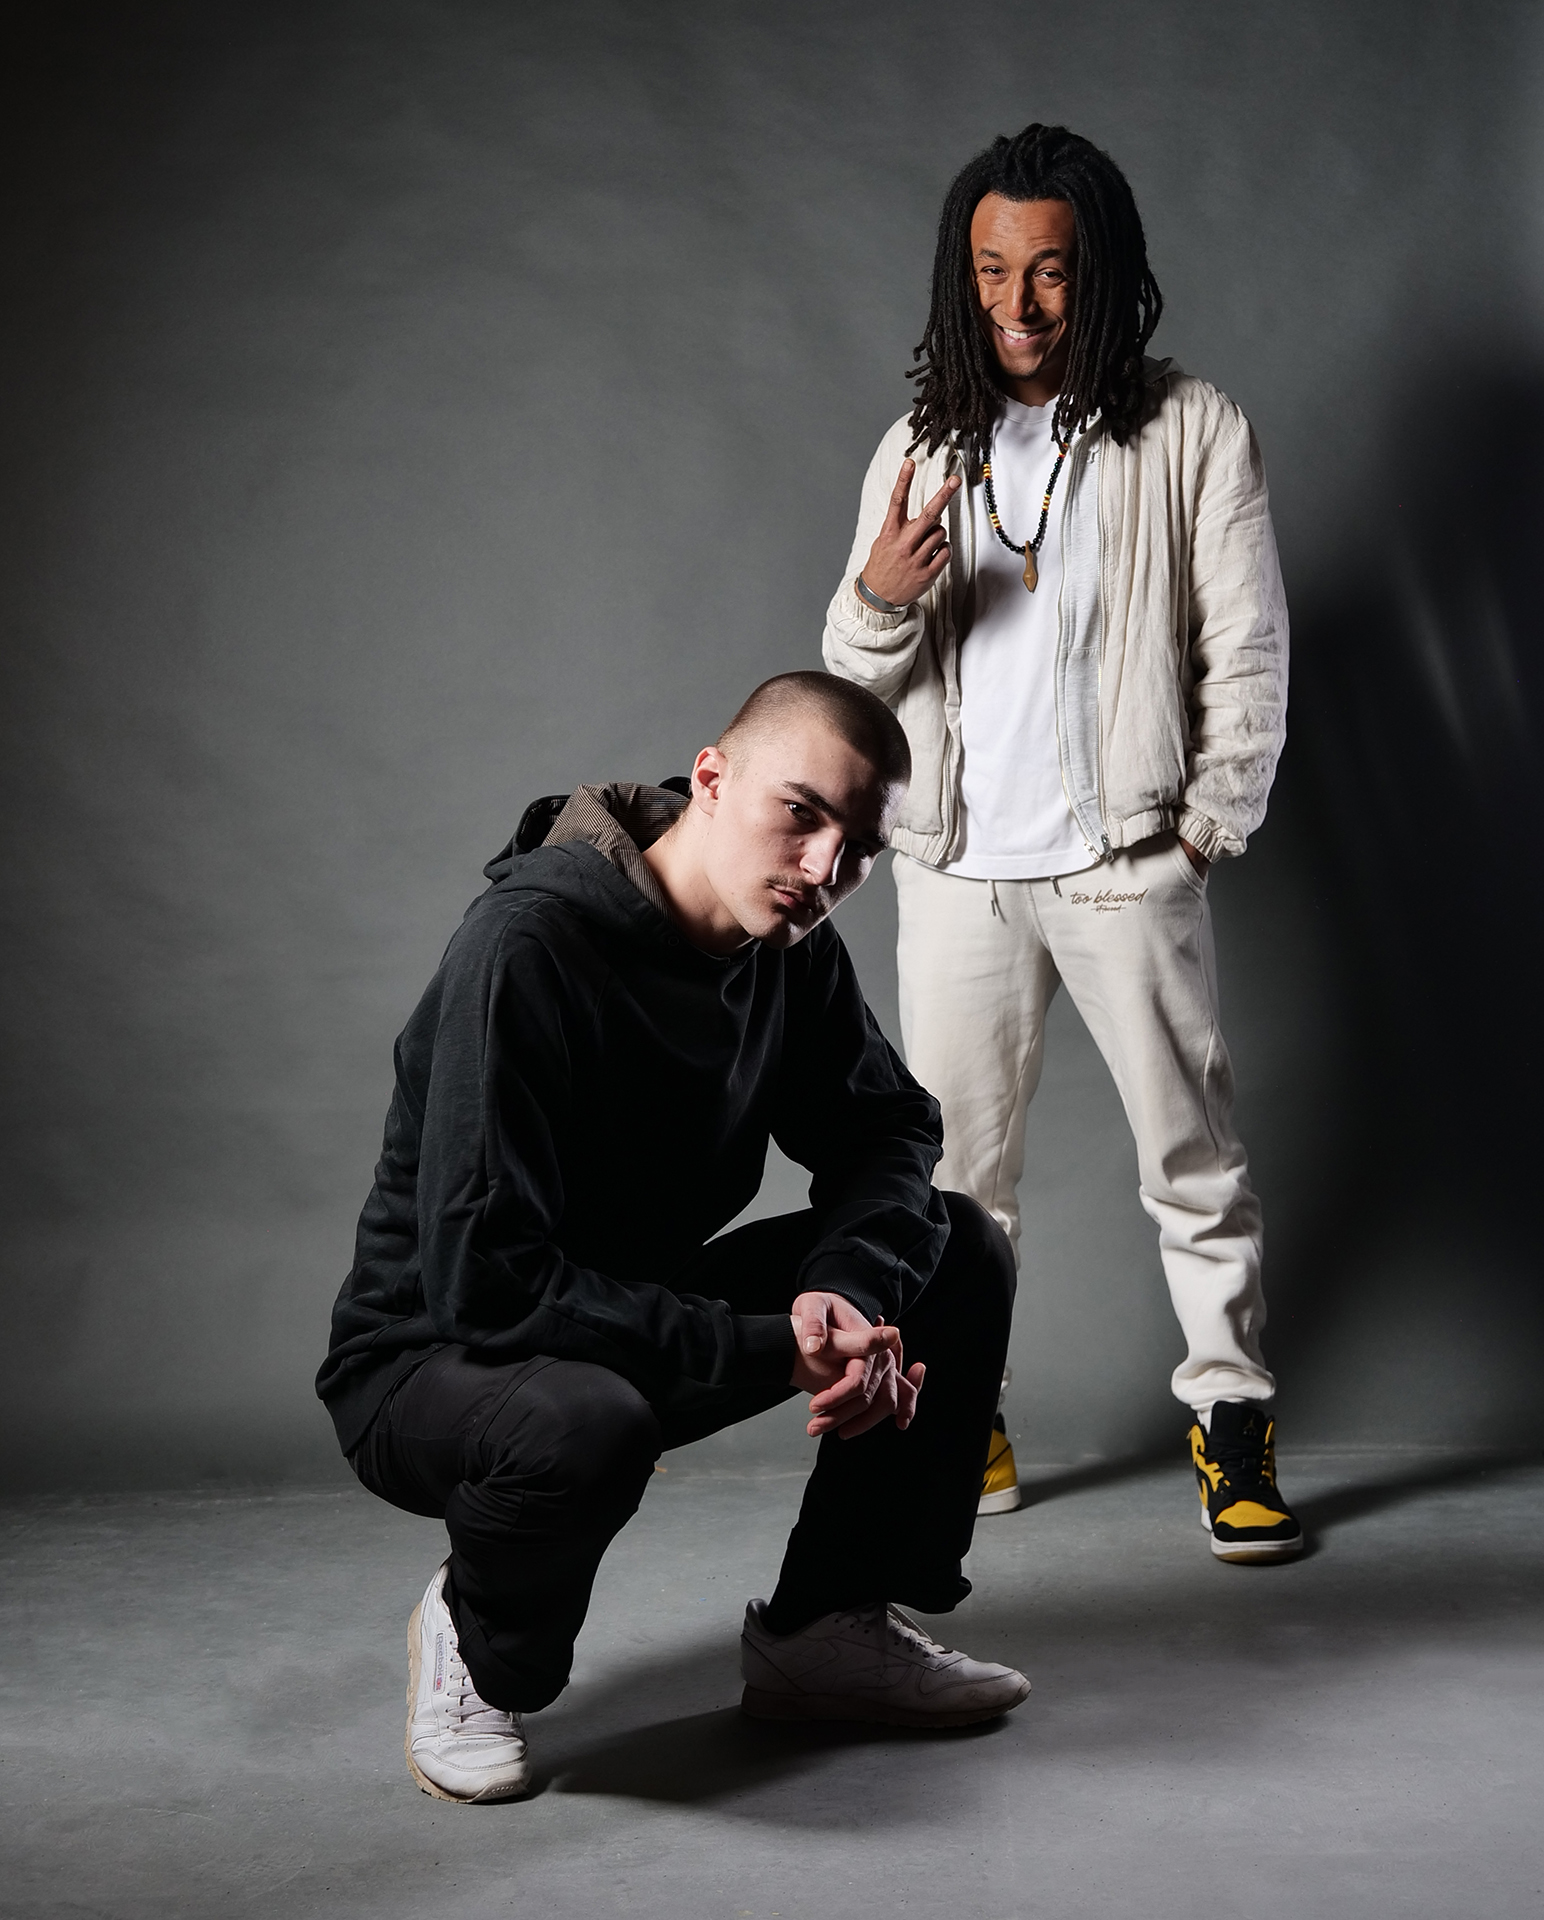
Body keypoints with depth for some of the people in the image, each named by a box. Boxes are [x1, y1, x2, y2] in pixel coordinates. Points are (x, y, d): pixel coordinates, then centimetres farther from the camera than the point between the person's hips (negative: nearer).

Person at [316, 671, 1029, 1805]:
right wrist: (772, 1353, -32)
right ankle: (477, 1650, -5)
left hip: (646, 1312, 8)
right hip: (432, 1360, -7)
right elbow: (484, 1279, -33)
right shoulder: (528, 946, -28)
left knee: (961, 1252, -2)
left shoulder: (792, 946, -4)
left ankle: (829, 1624, 9)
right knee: (586, 1424, -41)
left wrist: (849, 1293, -18)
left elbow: (889, 1129, 6)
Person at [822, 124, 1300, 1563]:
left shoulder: (1193, 435, 1)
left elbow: (1249, 655, 2)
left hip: (1124, 862, -2)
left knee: (1194, 1156, 1)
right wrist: (878, 599, -13)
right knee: (953, 1164, 7)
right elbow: (855, 682, 9)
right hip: (955, 867, 3)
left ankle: (1232, 1424, 13)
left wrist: (1205, 831, -4)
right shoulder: (920, 451, 10)